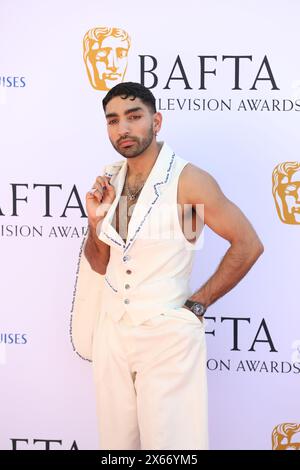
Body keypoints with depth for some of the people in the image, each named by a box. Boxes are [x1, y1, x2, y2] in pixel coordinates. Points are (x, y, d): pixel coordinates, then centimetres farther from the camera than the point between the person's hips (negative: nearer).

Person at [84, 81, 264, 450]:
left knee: (169, 442, 1)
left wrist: (198, 304, -8)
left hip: (168, 335, -6)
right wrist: (95, 220, -4)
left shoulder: (187, 181, -14)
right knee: (117, 442, 14)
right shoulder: (110, 184, 6)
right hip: (112, 331, 6)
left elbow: (248, 244, -11)